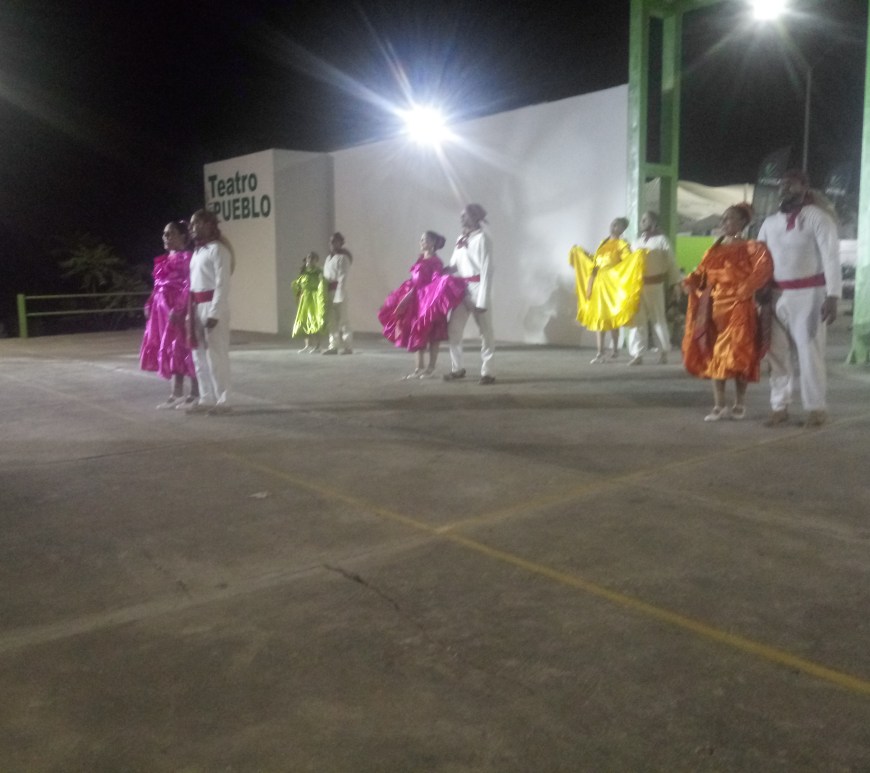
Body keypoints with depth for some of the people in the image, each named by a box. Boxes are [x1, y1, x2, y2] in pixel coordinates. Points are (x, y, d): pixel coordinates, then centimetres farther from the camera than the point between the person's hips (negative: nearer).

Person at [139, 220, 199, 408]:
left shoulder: (186, 257, -12)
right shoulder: (166, 258, 16)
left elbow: (189, 286, -19)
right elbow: (158, 285, 19)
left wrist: (177, 308, -25)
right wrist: (150, 304, 12)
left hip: (176, 309, -9)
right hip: (162, 308, 9)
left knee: (180, 349, -4)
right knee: (169, 350, 10)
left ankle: (195, 393, 6)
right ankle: (176, 394, 17)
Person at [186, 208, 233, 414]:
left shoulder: (217, 249, -9)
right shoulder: (197, 251, 18)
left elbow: (222, 284, -15)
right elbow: (194, 282, 17)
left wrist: (214, 313, -20)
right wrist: (190, 311, 11)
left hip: (212, 307, -9)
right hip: (197, 307, 9)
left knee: (216, 355, -6)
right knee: (199, 355, 12)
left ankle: (222, 400, 1)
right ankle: (206, 399, 19)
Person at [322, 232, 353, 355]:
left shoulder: (343, 258, -7)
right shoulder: (328, 258, 18)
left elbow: (343, 278, -13)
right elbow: (325, 276, 17)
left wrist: (339, 296, -18)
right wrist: (325, 293, 10)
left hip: (339, 291, -8)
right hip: (329, 292, 8)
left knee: (342, 320, -5)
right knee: (331, 320, 7)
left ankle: (348, 347, 0)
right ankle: (333, 346, 11)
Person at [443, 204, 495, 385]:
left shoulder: (482, 238, -10)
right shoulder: (461, 238, 12)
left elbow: (487, 270, -14)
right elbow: (454, 265, 16)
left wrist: (483, 300, -17)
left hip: (477, 287, -7)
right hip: (462, 288, 7)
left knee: (485, 331, 2)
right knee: (453, 329, 6)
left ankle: (487, 372, 9)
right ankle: (457, 368, 20)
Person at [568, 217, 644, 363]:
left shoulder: (622, 245, -3)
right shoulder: (603, 242, 17)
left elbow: (629, 260, -14)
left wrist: (637, 254, -32)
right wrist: (580, 252, 30)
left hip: (611, 285, -6)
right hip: (597, 284, 6)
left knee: (611, 316, -4)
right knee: (597, 317, 4)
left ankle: (614, 348, 10)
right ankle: (600, 353, 10)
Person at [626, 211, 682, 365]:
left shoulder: (661, 240, 1)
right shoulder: (636, 242, 15)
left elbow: (671, 262, -1)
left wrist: (675, 282, -6)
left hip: (655, 285, -4)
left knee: (658, 319, 4)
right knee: (637, 319, -1)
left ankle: (663, 352, 19)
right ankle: (637, 354, 0)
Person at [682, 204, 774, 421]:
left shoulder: (752, 248, -3)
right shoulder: (714, 250, 15)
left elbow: (764, 269, -19)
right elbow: (700, 273, 13)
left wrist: (745, 290, -22)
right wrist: (689, 282, -6)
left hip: (737, 309, -6)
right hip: (713, 309, 6)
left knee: (736, 356, -3)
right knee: (714, 357, 6)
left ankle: (739, 404, 11)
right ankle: (719, 406, 13)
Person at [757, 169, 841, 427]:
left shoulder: (818, 217, -4)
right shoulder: (769, 222, 14)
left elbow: (831, 257, -10)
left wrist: (833, 295, -20)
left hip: (808, 294, -5)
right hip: (777, 295, 5)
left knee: (809, 352, -4)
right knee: (778, 353, 7)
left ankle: (816, 409, 6)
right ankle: (779, 407, 15)